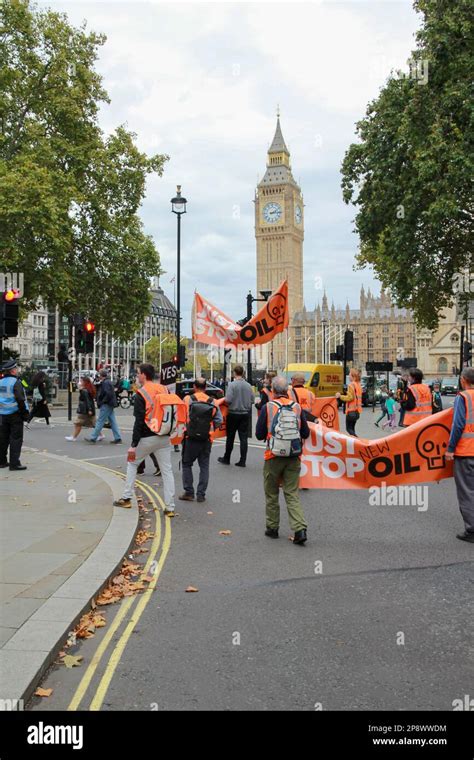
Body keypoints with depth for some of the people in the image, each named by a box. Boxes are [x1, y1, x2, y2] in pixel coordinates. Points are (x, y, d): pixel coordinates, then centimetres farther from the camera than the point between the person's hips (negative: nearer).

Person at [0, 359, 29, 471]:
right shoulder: (15, 382, -14)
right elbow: (20, 400, -19)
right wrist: (25, 413, -11)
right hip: (15, 414, -7)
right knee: (16, 439, -3)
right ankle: (14, 463, -5)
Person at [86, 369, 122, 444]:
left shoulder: (105, 383, -15)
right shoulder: (108, 382, 16)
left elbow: (108, 394, -26)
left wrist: (103, 401, -16)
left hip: (106, 405, -10)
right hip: (110, 405, 10)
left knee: (100, 422, -4)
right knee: (113, 422, 9)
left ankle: (93, 438, 0)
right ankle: (118, 438, 9)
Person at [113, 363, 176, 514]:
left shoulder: (140, 394, -10)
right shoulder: (164, 389, 7)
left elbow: (139, 421, -15)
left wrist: (134, 445, -14)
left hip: (147, 437, -4)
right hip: (164, 437, 4)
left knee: (132, 463, 17)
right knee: (167, 470, 5)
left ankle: (126, 498, 19)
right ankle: (169, 507, 3)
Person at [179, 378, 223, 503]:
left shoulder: (187, 399, -5)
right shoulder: (212, 402, 1)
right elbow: (219, 420, -2)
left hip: (190, 438, -2)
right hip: (206, 439, 2)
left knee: (187, 464, 12)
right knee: (204, 466, 10)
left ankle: (188, 492, 11)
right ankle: (201, 494, 10)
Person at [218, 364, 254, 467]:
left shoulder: (232, 385, -13)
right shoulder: (248, 385, -1)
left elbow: (228, 400, -18)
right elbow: (252, 400, 2)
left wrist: (229, 404, 2)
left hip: (233, 413, -3)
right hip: (245, 414, 3)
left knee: (230, 437, 9)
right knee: (243, 438, 5)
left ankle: (226, 458, 21)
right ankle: (242, 461, 3)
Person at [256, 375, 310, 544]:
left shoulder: (268, 407, -7)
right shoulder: (297, 407, 0)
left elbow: (259, 435, -4)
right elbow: (305, 433, 6)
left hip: (273, 457, -2)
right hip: (294, 457, 2)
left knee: (271, 494, 14)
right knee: (293, 494, 5)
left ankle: (272, 528, 23)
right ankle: (300, 529, -7)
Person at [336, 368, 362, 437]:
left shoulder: (351, 385, -14)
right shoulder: (358, 385, 11)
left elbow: (350, 397, -19)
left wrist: (340, 396, -10)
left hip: (351, 410, -8)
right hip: (357, 410, 8)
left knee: (349, 428, -4)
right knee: (352, 428, 15)